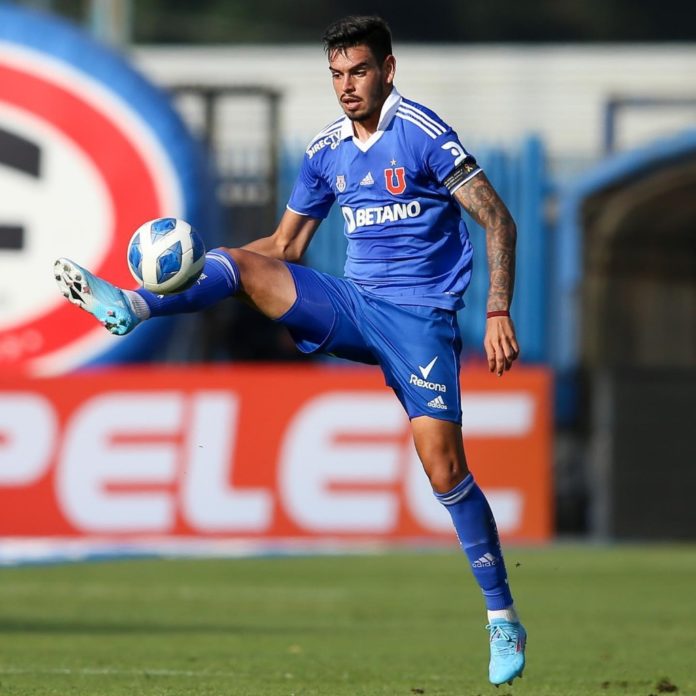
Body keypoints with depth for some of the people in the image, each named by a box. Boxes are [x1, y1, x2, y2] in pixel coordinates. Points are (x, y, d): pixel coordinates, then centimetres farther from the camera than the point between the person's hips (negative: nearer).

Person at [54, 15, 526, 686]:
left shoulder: (422, 133, -11)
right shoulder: (325, 149, 9)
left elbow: (496, 219, -11)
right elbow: (285, 245, 18)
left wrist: (498, 315, -18)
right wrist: (184, 263, 6)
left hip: (419, 317, -6)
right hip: (350, 304, 6)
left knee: (443, 466, -14)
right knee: (239, 264, -14)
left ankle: (503, 621, -5)